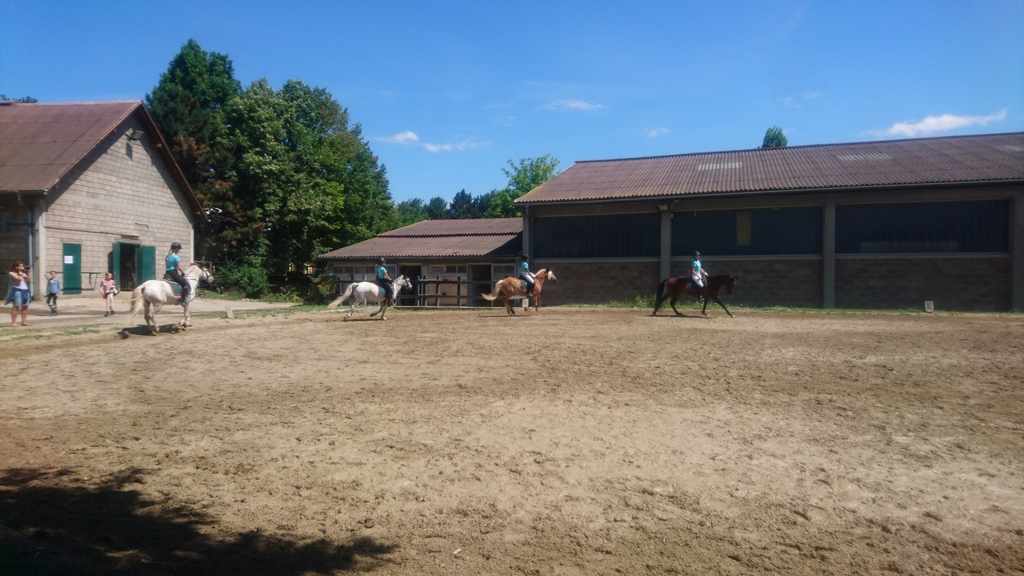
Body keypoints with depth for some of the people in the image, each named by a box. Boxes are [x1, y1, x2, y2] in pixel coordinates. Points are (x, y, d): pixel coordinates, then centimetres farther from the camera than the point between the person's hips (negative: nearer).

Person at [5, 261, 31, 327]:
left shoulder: (23, 273, 20)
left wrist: (28, 272, 3)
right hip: (17, 290, -7)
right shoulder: (11, 273, -1)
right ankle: (14, 322, -12)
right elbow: (19, 278, -15)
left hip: (25, 291, 7)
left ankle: (24, 321, 9)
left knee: (25, 307, 5)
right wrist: (20, 272, -4)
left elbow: (29, 280, 8)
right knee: (16, 307, -12)